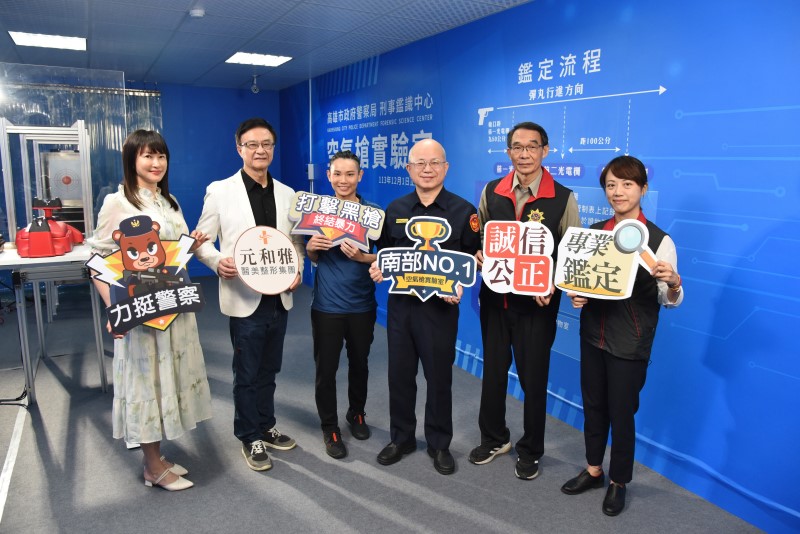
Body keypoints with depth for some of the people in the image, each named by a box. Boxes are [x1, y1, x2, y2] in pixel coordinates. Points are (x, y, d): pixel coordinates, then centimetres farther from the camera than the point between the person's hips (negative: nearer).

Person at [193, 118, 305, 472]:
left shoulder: (287, 194, 7)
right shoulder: (220, 191, -4)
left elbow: (297, 240, 13)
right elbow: (202, 242, -3)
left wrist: (297, 269, -5)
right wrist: (218, 262, -23)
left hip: (279, 297, 4)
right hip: (244, 298, -4)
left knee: (269, 370, 18)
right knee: (247, 373, 9)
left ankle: (266, 427, 36)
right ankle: (250, 438, 27)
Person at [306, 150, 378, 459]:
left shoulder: (373, 212, -4)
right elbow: (315, 258, 8)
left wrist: (362, 257, -22)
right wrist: (311, 248, -14)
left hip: (362, 305, 0)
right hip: (327, 305, 0)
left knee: (359, 364, 17)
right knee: (326, 369, 5)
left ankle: (357, 415, 40)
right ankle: (330, 428, 24)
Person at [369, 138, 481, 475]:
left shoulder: (463, 211, -4)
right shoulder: (395, 210, 6)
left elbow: (474, 259, -2)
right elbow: (384, 254, 13)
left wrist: (460, 285, -19)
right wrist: (377, 267, -8)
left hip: (440, 306, -3)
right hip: (400, 303, 3)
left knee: (439, 377, 9)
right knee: (399, 374, 12)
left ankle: (439, 444, 28)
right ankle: (401, 438, 31)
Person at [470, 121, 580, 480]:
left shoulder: (563, 198, -7)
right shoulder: (492, 192, 2)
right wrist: (479, 255, -10)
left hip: (536, 303, -3)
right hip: (495, 298, 3)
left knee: (533, 378, 10)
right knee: (493, 370, 16)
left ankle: (530, 451, 32)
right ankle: (494, 438, 39)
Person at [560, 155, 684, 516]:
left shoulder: (658, 239, -11)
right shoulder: (593, 232, 2)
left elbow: (670, 301, -7)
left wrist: (673, 283, -29)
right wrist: (574, 296, -9)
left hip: (630, 342, -4)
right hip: (593, 333, 5)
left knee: (621, 412, 9)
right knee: (592, 405, 18)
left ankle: (618, 482, 32)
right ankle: (593, 471, 39)